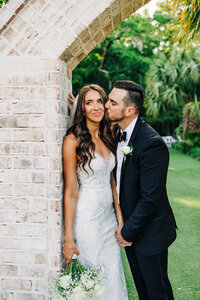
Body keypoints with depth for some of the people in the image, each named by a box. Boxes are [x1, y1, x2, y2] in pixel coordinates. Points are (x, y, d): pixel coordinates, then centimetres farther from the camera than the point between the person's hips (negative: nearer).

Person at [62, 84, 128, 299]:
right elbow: (71, 192, -14)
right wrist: (68, 238, -14)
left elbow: (111, 181, 11)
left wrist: (120, 220, 6)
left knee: (112, 279, 14)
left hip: (109, 218, 6)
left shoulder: (106, 138, 7)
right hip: (87, 220, -6)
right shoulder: (73, 140, -13)